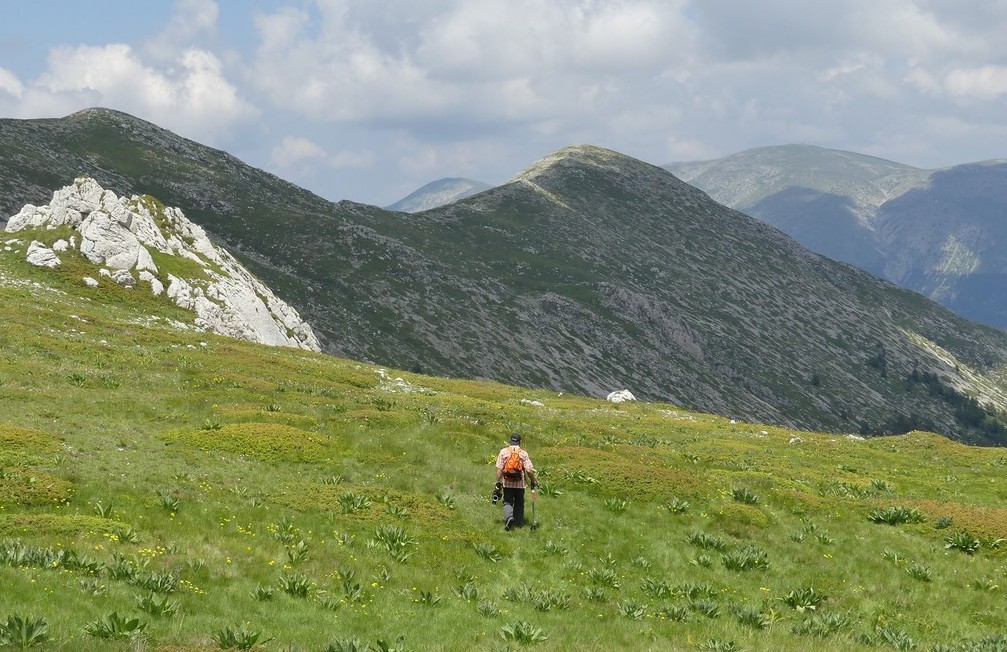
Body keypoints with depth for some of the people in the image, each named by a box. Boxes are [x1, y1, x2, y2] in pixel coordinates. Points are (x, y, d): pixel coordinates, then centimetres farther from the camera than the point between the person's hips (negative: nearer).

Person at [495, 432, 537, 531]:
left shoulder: (503, 452, -3)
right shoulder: (524, 453, -4)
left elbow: (499, 469, -6)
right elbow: (529, 470, -9)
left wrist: (498, 482, 1)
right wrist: (533, 482, 4)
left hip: (507, 483, 0)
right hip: (520, 484, 0)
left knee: (507, 502, 6)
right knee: (519, 503, 16)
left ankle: (509, 517, -20)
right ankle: (519, 522, 19)